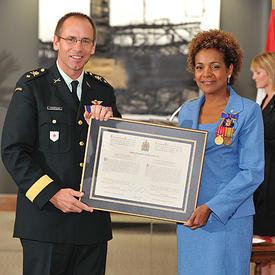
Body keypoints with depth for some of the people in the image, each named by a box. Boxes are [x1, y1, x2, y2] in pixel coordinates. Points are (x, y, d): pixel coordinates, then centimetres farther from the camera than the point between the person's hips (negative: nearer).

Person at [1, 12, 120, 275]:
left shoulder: (103, 90, 13)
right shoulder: (31, 86, 0)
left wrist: (107, 122, -7)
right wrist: (51, 193, -16)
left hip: (93, 221, 4)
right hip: (45, 220, -4)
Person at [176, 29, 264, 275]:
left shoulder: (248, 111, -4)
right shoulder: (187, 111, 12)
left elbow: (252, 172, -10)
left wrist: (211, 208, -18)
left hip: (229, 219, -5)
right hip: (187, 220, 5)